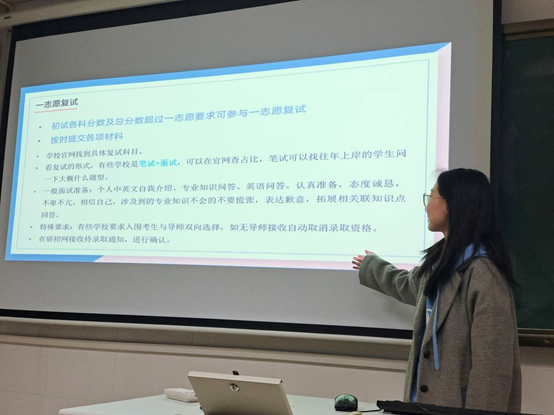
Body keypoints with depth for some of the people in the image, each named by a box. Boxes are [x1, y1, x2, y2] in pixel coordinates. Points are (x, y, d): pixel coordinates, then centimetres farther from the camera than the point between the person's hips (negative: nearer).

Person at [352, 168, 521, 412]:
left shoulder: (483, 273, -22)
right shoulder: (442, 260, 7)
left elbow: (492, 365, -24)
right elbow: (409, 286, 30)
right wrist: (370, 266, 45)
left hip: (458, 404, -9)